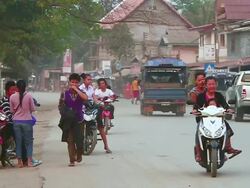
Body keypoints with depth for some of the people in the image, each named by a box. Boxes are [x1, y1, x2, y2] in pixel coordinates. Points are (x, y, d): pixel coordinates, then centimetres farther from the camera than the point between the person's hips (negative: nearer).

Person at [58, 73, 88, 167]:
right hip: (68, 120, 0)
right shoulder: (64, 93, 4)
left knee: (79, 140, -1)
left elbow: (85, 98, -21)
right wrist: (64, 113, -6)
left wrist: (76, 89, -17)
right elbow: (60, 105, 11)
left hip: (78, 119, 0)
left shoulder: (81, 93, 2)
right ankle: (72, 160, 3)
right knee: (70, 141, -3)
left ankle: (79, 154, 30)